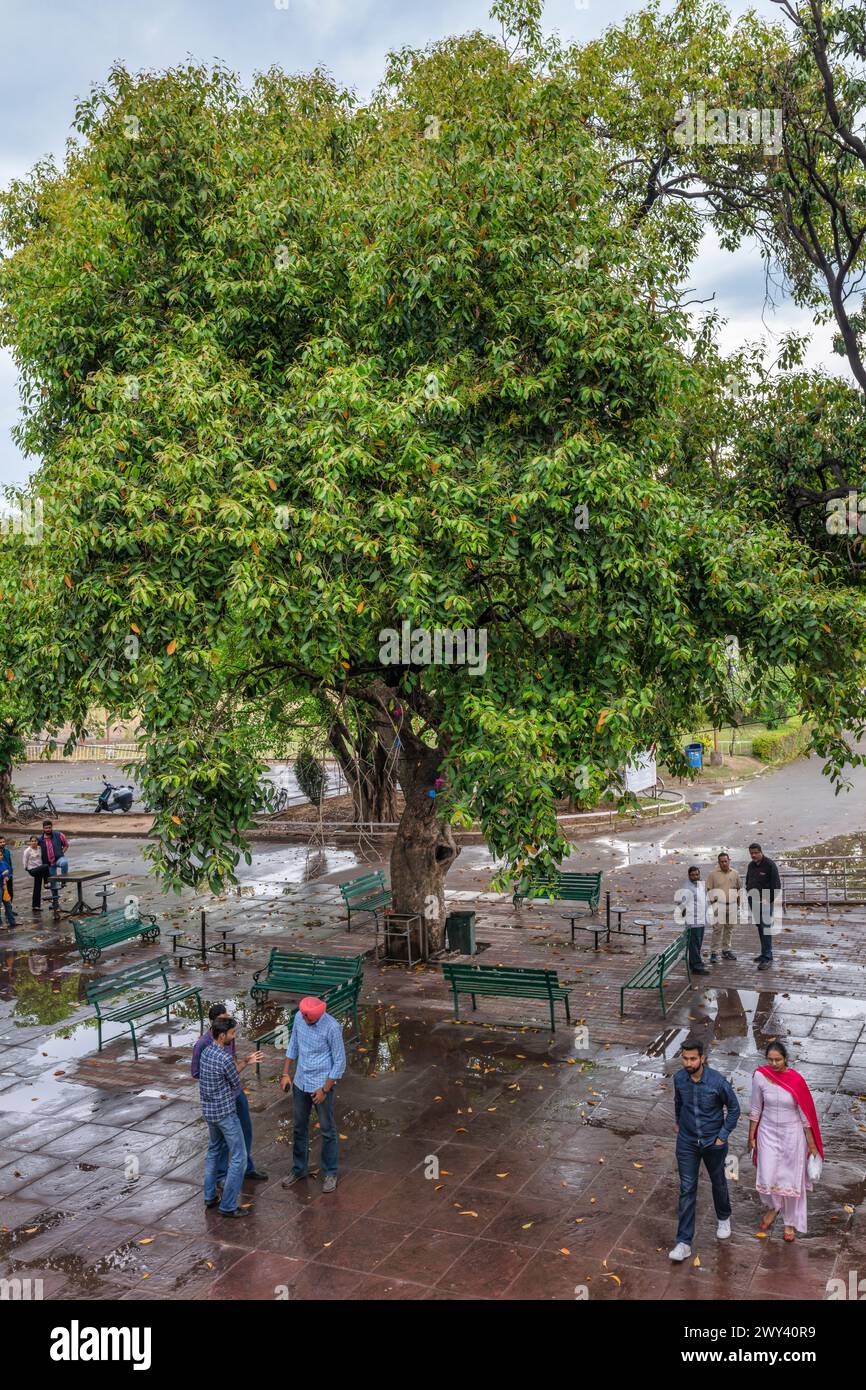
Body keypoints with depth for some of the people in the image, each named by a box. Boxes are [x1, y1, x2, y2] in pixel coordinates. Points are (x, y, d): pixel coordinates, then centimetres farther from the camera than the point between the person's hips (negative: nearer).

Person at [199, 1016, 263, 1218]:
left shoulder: (206, 1052, 1)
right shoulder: (225, 1059, -26)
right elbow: (236, 1085, -10)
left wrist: (245, 1062, 8)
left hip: (209, 1111, 9)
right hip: (225, 1113, -9)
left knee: (214, 1151, 25)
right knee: (238, 1158, 1)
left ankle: (210, 1196, 34)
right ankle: (228, 1206, 4)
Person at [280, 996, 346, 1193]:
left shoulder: (332, 1028, -25)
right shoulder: (299, 1017, -9)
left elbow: (339, 1062, -16)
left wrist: (325, 1089, -14)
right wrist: (286, 1074, 6)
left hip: (322, 1085, -5)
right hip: (300, 1083, 6)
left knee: (327, 1130, 9)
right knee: (299, 1127, 18)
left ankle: (330, 1173, 25)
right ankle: (299, 1169, 35)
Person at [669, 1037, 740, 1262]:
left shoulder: (718, 1081, -24)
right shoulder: (679, 1078, -13)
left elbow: (734, 1108, -9)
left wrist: (723, 1136, -10)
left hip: (713, 1142, -2)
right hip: (687, 1142, 2)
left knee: (718, 1182, 21)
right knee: (687, 1190, 1)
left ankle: (723, 1218, 50)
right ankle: (684, 1243, 6)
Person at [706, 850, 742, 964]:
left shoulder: (735, 873, 7)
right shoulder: (713, 874, -2)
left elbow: (740, 888, 18)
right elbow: (709, 889, 1)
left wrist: (738, 898, 11)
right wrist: (712, 900, -6)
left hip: (732, 905, 4)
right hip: (718, 906, -4)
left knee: (729, 929, 10)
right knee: (717, 929, -8)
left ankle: (726, 950, 22)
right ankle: (714, 952, -5)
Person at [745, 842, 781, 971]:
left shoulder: (770, 865, -10)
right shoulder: (751, 866, 12)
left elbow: (776, 885, -12)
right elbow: (747, 882, 25)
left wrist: (768, 900, -15)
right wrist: (750, 895, 10)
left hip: (765, 902, -7)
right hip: (754, 902, 7)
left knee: (766, 928, -11)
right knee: (760, 928, 12)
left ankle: (767, 958, -12)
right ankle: (765, 953, 21)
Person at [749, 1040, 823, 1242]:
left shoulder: (796, 1080, -18)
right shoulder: (760, 1077, -13)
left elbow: (805, 1113, -8)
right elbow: (756, 1109, -1)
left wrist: (812, 1144, -3)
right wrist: (751, 1136, 5)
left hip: (792, 1134, -1)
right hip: (768, 1133, 1)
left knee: (791, 1179, 9)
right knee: (766, 1178, 2)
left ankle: (791, 1222, 32)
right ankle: (774, 1207, 35)